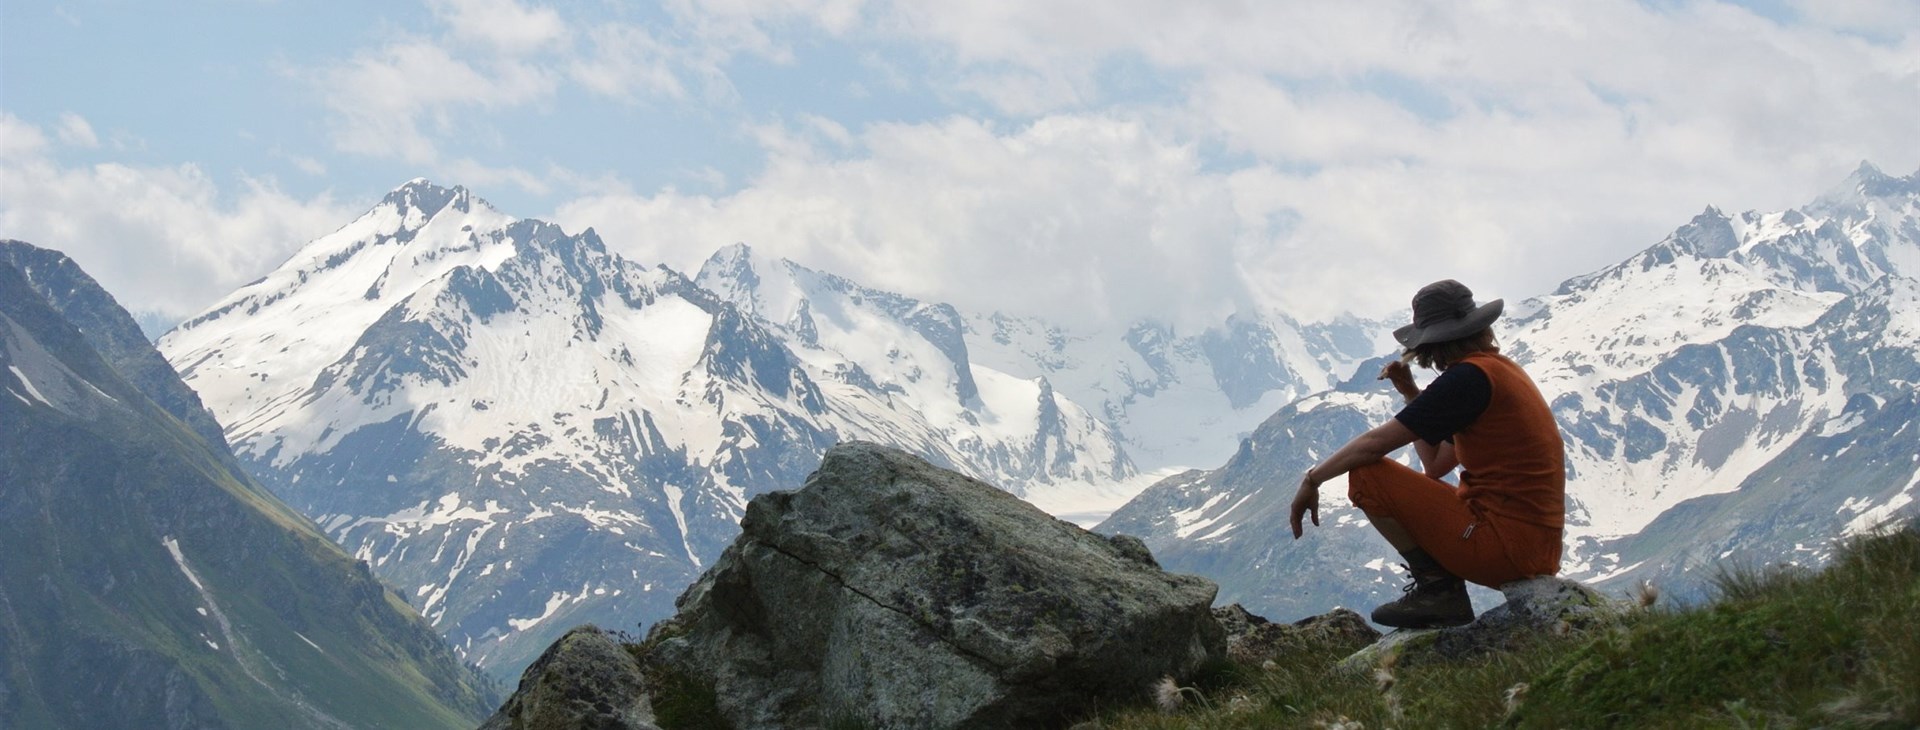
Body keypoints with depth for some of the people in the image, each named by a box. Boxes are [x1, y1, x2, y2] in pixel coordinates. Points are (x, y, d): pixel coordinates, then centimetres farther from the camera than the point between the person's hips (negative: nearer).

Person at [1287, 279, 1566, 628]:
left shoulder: (1469, 378, -11)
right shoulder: (1504, 371, 17)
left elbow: (1375, 443, -12)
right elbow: (1435, 465, 19)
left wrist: (1313, 479, 0)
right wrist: (1411, 393, 18)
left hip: (1503, 544, -9)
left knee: (1367, 475, -6)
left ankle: (1437, 587, -6)